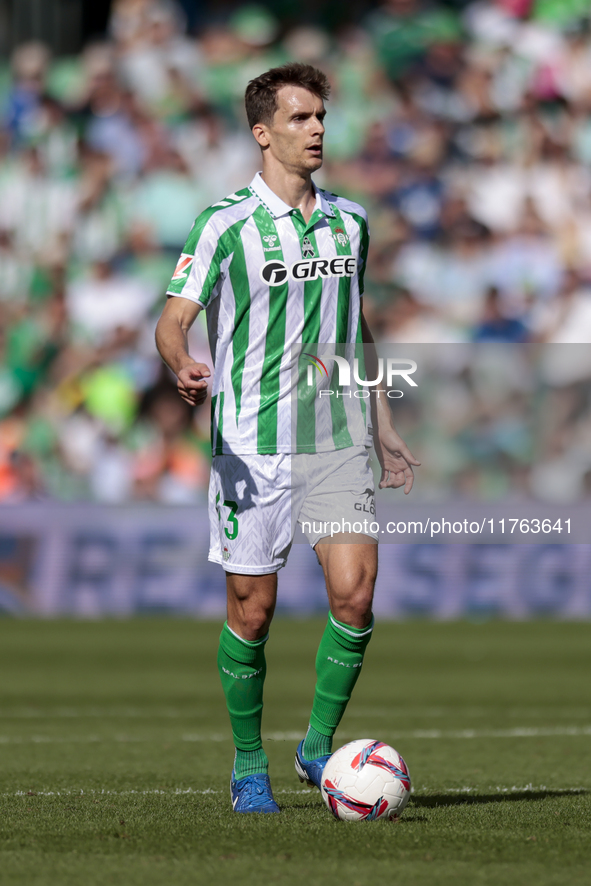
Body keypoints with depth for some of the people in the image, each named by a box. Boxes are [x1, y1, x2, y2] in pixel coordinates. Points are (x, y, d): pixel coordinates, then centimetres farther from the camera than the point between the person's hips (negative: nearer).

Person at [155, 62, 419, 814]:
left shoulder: (349, 221, 11)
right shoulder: (226, 224, -5)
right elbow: (173, 321, -8)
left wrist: (383, 429, 22)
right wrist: (183, 367, -30)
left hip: (338, 440, 4)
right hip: (253, 443, -4)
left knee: (355, 592, -11)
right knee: (253, 609, 1)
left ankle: (319, 744, 6)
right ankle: (249, 767, 17)